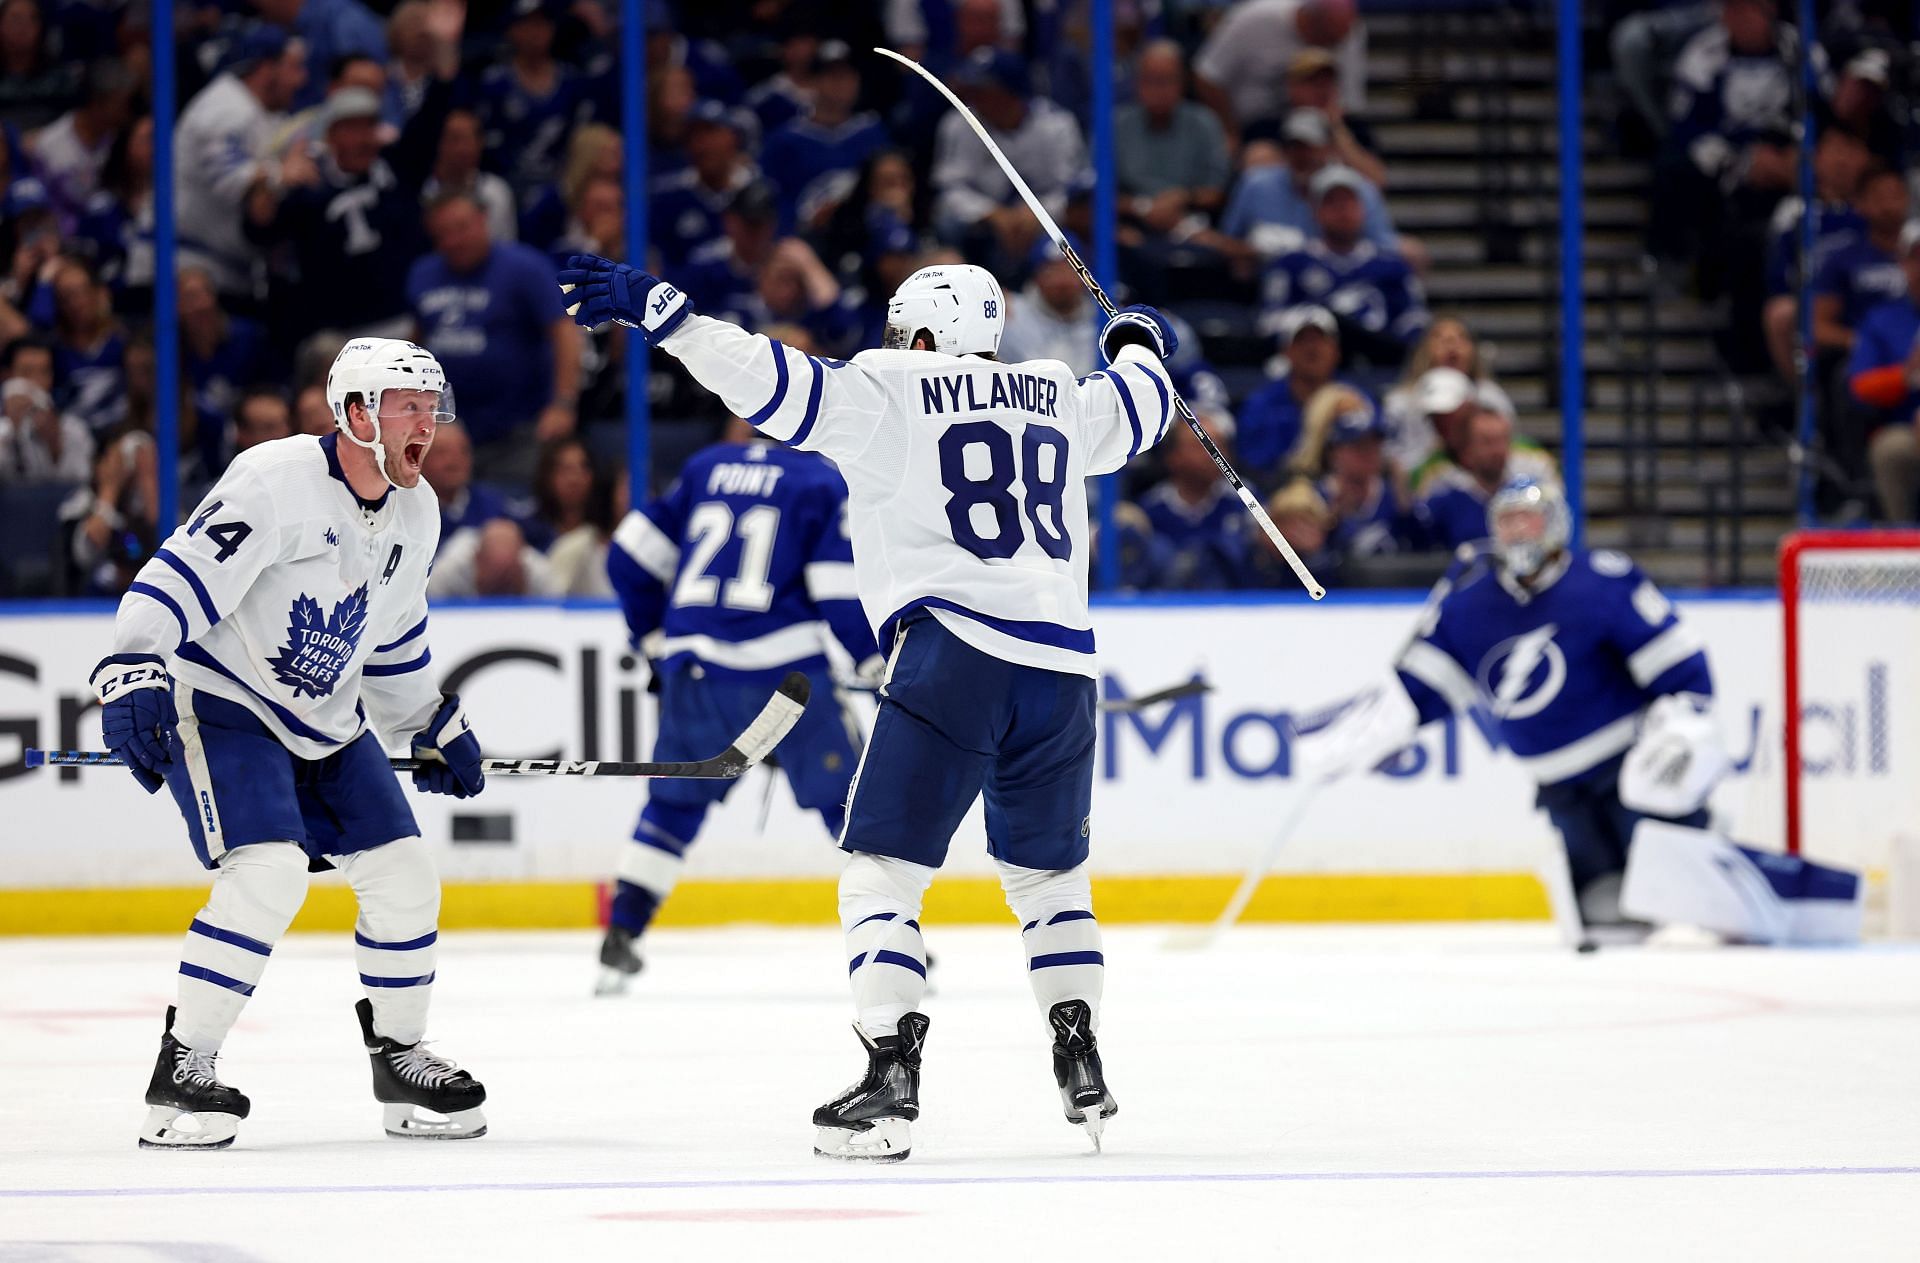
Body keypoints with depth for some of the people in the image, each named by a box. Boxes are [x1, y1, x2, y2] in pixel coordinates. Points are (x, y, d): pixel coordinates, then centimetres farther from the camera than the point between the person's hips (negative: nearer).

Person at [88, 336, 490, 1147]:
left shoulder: (415, 515, 4)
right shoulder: (277, 481, -22)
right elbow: (179, 577, -28)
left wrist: (432, 728, 23)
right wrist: (132, 672, -40)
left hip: (327, 721, 8)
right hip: (221, 704, -8)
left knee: (404, 875, 4)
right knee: (269, 873, -24)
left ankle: (399, 1059, 22)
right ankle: (181, 1072, -18)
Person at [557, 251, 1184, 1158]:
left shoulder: (889, 394, 3)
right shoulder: (1060, 400, 20)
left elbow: (771, 380, -8)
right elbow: (1143, 406, 39)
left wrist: (655, 309, -6)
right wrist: (1138, 342, 61)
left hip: (952, 657, -5)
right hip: (1061, 667, 6)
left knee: (880, 872, -1)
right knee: (1048, 874, 24)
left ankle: (891, 1081, -14)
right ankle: (1082, 1067, 17)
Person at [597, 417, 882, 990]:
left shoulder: (705, 468, 17)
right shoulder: (825, 483, 4)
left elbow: (631, 556, 16)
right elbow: (840, 592, -6)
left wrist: (655, 639, 28)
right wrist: (878, 664, 6)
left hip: (694, 669, 4)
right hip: (783, 666, -4)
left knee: (674, 801, 20)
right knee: (845, 797, 5)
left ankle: (622, 935, 15)